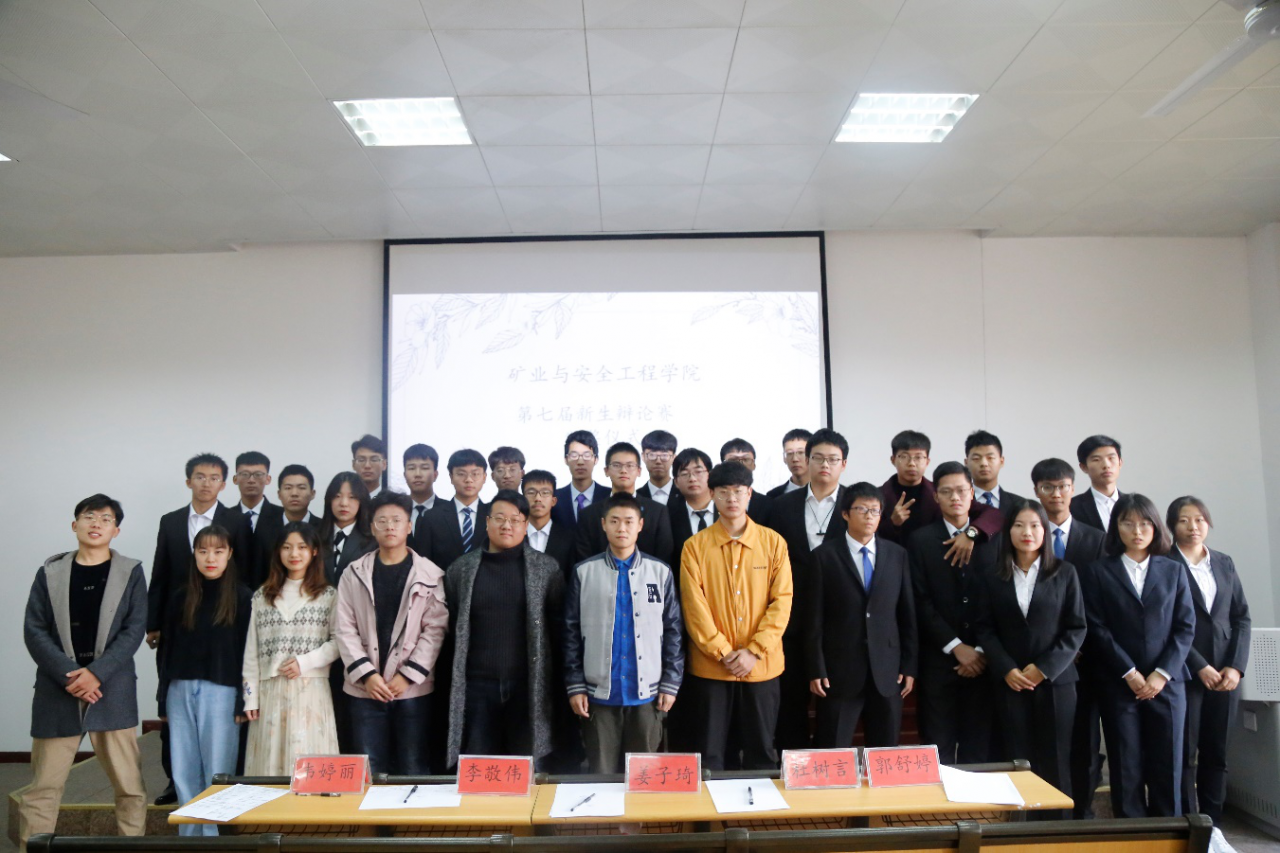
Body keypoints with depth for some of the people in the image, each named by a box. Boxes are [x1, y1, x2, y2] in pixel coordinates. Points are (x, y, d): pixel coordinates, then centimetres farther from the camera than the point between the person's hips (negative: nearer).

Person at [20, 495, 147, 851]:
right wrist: (68, 676, -12)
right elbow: (34, 630, 0)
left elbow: (135, 629, -2)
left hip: (112, 691, -1)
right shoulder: (49, 572, 7)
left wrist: (96, 673, -14)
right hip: (57, 691, 1)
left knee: (129, 784, 4)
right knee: (43, 786, 5)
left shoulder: (130, 572, 4)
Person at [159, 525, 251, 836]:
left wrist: (243, 701, -10)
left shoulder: (241, 596, -3)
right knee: (184, 772, 9)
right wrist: (164, 695, 7)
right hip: (181, 690, 4)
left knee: (217, 771, 1)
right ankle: (189, 835, 20)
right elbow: (169, 647, 12)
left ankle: (215, 835, 11)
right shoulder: (183, 597, 9)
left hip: (221, 691, -4)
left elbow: (247, 651, -5)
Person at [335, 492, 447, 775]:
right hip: (364, 689, 2)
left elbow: (435, 628, -4)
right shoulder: (354, 574, 6)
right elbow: (345, 629, 2)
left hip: (413, 688, -1)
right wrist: (366, 675, -8)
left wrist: (408, 675, -11)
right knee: (369, 771, 7)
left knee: (413, 769, 5)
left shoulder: (429, 575, 1)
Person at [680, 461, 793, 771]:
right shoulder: (695, 546, -1)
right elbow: (694, 606, -5)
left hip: (761, 666, 1)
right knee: (710, 755, 7)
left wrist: (753, 652, -11)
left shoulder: (773, 542, 1)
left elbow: (782, 600, -3)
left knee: (761, 751, 11)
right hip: (710, 667, -1)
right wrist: (723, 653, -12)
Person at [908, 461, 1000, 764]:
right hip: (938, 659, -1)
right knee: (938, 749, 2)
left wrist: (982, 651, -4)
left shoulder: (993, 538, 8)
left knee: (978, 748, 5)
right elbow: (920, 601, -3)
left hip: (983, 659, 2)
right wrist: (956, 647, -9)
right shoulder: (920, 540, 3)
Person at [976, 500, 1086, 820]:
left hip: (1055, 680, -1)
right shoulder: (995, 578, 7)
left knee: (1054, 762, 2)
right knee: (1017, 761, 3)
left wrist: (1044, 668, -10)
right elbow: (985, 629, 4)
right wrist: (1006, 669, -10)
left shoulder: (1064, 572, 3)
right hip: (1010, 682, 1)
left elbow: (1076, 628, -1)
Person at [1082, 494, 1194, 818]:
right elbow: (1096, 628, -3)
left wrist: (1162, 673, -7)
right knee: (1127, 770, 2)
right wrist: (1129, 673, -10)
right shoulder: (1099, 572, 3)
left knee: (1167, 767, 3)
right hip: (1118, 684, -1)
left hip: (1167, 682, 2)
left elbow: (1186, 627, 4)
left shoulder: (1173, 571, 10)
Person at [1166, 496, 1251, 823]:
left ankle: (1213, 825, 18)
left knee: (1217, 754, 9)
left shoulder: (1224, 563, 12)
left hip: (1226, 673, 5)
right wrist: (1200, 667, -12)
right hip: (1185, 672, -5)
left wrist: (1236, 666, -2)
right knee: (1185, 753, -1)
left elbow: (1242, 617, 10)